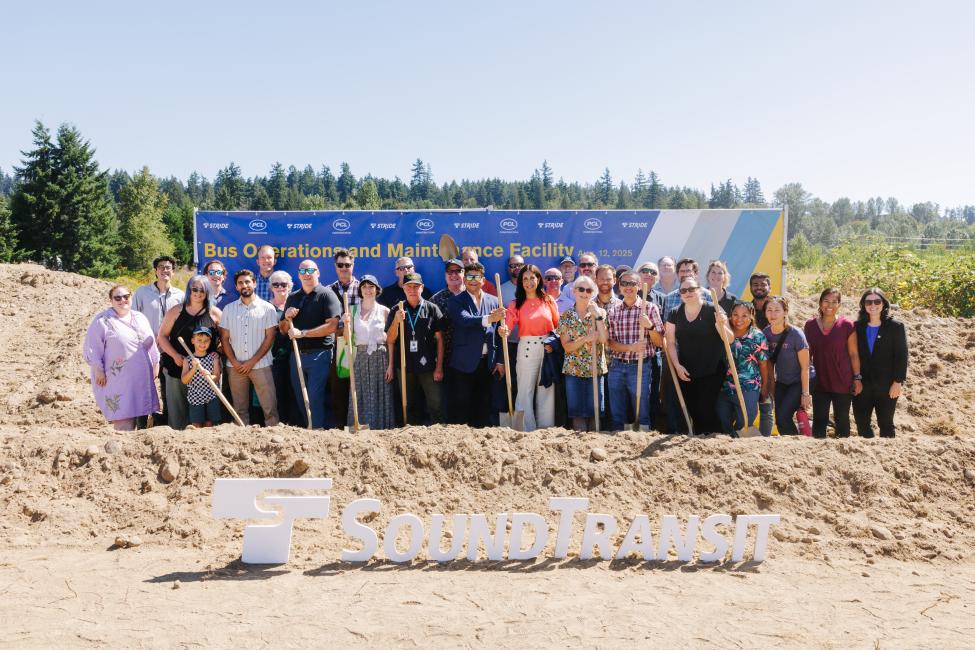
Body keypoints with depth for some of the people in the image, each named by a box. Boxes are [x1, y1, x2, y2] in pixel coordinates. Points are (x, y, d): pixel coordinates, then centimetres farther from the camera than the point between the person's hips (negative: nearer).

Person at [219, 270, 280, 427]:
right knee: (240, 409, 6)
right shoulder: (229, 309, 10)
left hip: (260, 365, -2)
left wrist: (252, 362, -7)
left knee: (270, 407, -8)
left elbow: (269, 338, -1)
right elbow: (225, 338, 9)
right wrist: (234, 362, -4)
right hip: (235, 367, 3)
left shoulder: (267, 308, 3)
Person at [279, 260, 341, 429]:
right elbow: (283, 329, 19)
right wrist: (287, 318, -3)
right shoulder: (293, 298, 15)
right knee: (300, 399, 10)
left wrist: (302, 333, -14)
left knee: (315, 398, -10)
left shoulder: (326, 294, -3)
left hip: (319, 355, -6)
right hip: (297, 354, 6)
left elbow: (332, 326, -14)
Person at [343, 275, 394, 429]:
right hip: (360, 358, 1)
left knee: (380, 397, -1)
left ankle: (380, 428, 6)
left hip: (381, 357, -1)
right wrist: (346, 323, -13)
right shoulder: (352, 310, 8)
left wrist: (390, 365, -7)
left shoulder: (384, 311, 5)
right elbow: (348, 340, 4)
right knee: (361, 398, 0)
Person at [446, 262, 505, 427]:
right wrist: (489, 319, -35)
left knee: (484, 405, 8)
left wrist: (500, 361, 4)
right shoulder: (457, 301, 0)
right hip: (464, 362, -3)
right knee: (462, 404, 0)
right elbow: (464, 320, -21)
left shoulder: (493, 301, 10)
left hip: (487, 362, 3)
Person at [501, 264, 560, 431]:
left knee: (547, 391, 6)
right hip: (527, 349, -1)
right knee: (525, 392, -1)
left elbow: (558, 325, 7)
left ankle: (546, 429, 15)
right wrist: (503, 331, -34)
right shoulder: (516, 304, 2)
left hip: (548, 348, 2)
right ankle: (527, 430, 6)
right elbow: (508, 325, -12)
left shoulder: (548, 300, 6)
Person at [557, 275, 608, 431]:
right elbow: (566, 346, -4)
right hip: (573, 370, 0)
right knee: (577, 411, 1)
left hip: (596, 368, 0)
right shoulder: (565, 316, 3)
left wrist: (597, 315, -16)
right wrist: (585, 339, -17)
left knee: (594, 411, 3)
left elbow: (604, 339, -12)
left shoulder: (600, 313, 3)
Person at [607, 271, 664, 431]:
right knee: (616, 415, 9)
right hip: (617, 366, 3)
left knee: (642, 415, 2)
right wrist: (630, 347, -15)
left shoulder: (650, 308, 0)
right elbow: (610, 342, 3)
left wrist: (649, 326, -18)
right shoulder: (613, 311, 8)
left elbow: (659, 342, 1)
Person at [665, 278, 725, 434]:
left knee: (706, 408, -10)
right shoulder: (675, 314, 6)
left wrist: (721, 325, -26)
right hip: (686, 372, 4)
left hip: (712, 371, -4)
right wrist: (677, 365, -4)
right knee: (693, 410, 7)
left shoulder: (713, 311, -5)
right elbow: (671, 342, 7)